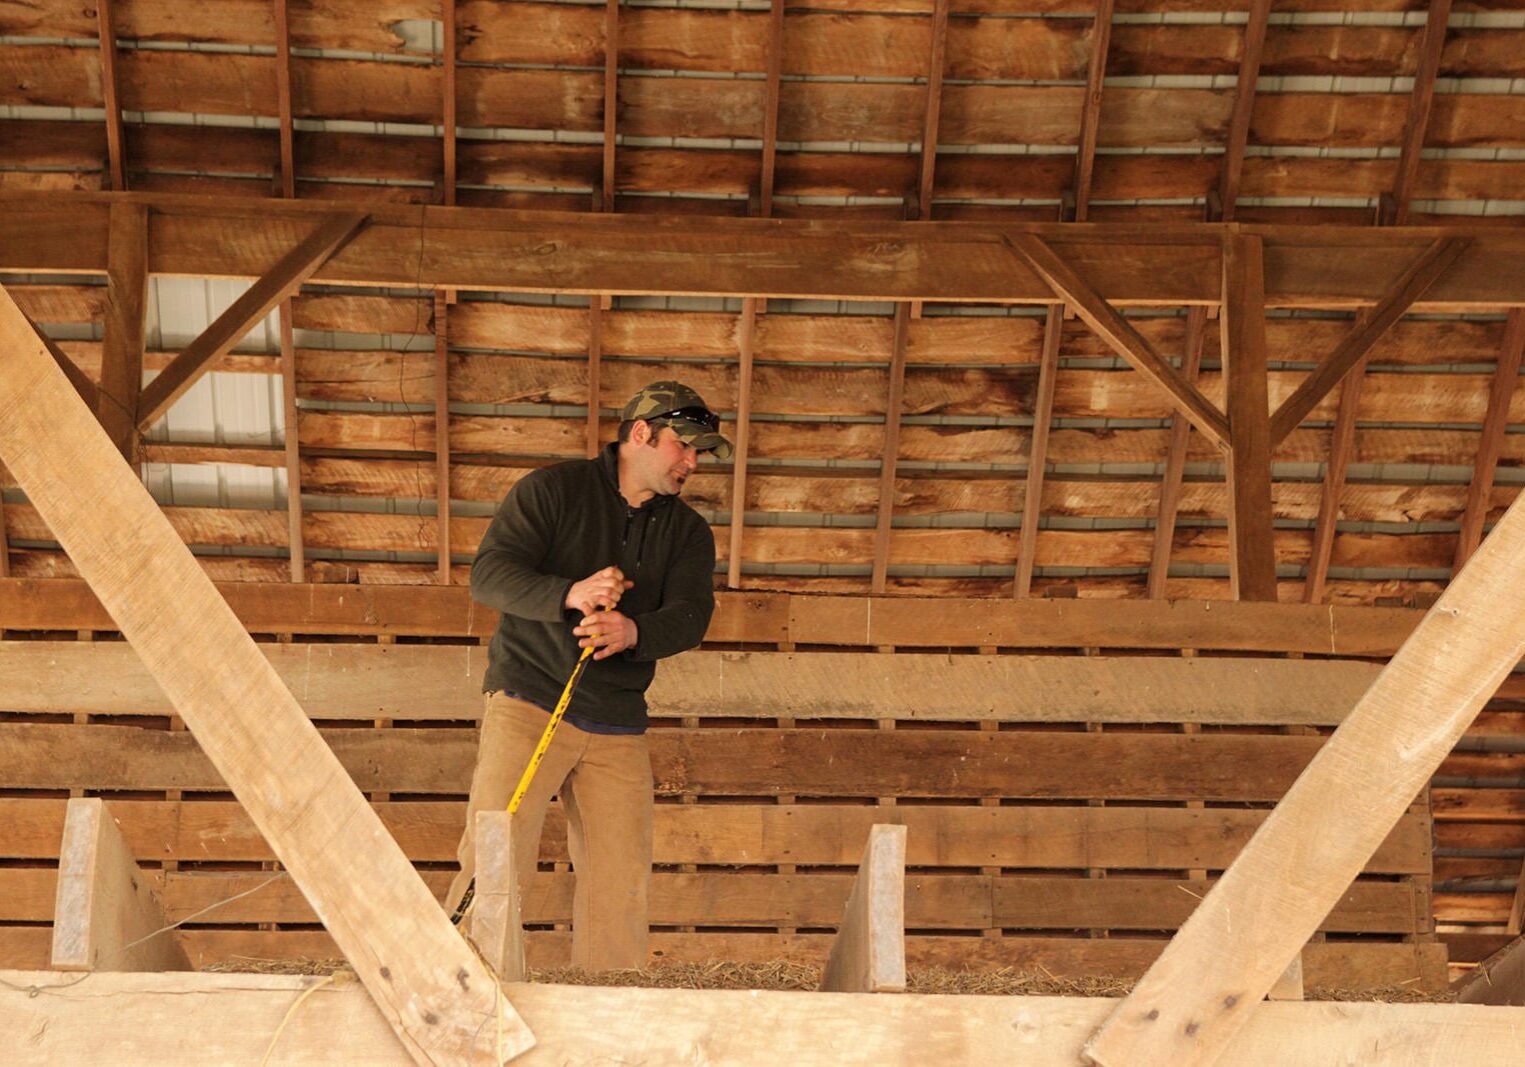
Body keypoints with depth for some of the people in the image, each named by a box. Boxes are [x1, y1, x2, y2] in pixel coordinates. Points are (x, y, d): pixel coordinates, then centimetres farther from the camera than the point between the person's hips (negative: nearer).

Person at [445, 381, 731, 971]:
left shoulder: (688, 531, 14)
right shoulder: (551, 490, 1)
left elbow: (690, 615, -2)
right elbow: (488, 574, -9)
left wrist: (634, 632, -25)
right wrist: (568, 595, -27)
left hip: (618, 726, 4)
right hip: (528, 701, -4)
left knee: (621, 880, 0)